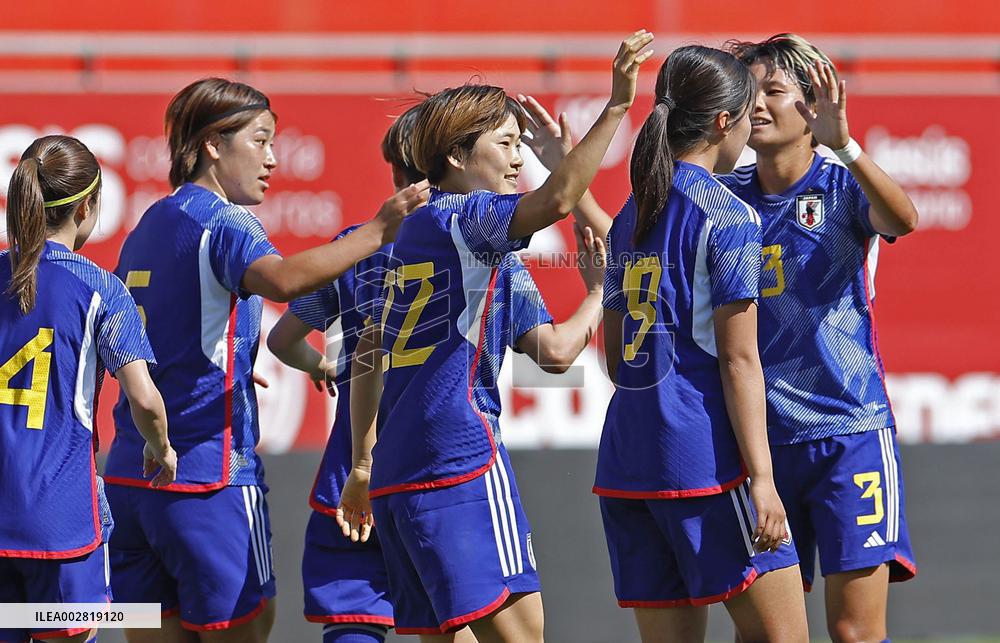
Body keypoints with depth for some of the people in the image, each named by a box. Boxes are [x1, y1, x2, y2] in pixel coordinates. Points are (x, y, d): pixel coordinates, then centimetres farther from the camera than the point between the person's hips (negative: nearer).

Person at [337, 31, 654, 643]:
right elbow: (554, 201, -25)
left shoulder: (414, 231, 21)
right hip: (460, 456, -9)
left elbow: (367, 361, 24)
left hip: (396, 473, 9)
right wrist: (616, 107, -26)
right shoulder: (464, 218, -4)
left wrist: (363, 466, 29)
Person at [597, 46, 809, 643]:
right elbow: (738, 361, -12)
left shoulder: (630, 216, 15)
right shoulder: (728, 216, -7)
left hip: (625, 459, 8)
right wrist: (761, 478, -13)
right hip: (704, 461, -8)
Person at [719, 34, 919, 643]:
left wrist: (843, 143, -41)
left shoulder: (844, 186, -4)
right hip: (757, 436, 4)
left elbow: (903, 218, -25)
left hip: (849, 429, -4)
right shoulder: (726, 197, 8)